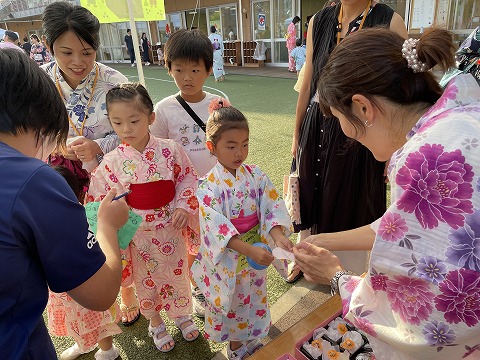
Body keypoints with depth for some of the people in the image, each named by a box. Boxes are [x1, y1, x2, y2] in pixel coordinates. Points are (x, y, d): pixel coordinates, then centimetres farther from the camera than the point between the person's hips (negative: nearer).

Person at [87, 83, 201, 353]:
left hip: (171, 229, 1)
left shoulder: (170, 150, -12)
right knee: (146, 280, 19)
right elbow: (100, 201, -3)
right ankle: (155, 323, 47)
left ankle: (182, 314, 49)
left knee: (177, 273, 19)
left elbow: (188, 178, -2)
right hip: (138, 234, 0)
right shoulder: (111, 162, -12)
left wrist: (184, 206, -13)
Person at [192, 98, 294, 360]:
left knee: (254, 297, 25)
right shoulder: (209, 186, -21)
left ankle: (251, 339, 53)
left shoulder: (256, 175, -8)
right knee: (232, 302, 18)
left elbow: (272, 208, -13)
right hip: (227, 257, -4)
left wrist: (279, 237, -31)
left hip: (256, 248, 4)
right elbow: (218, 228, -28)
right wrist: (250, 250, -37)